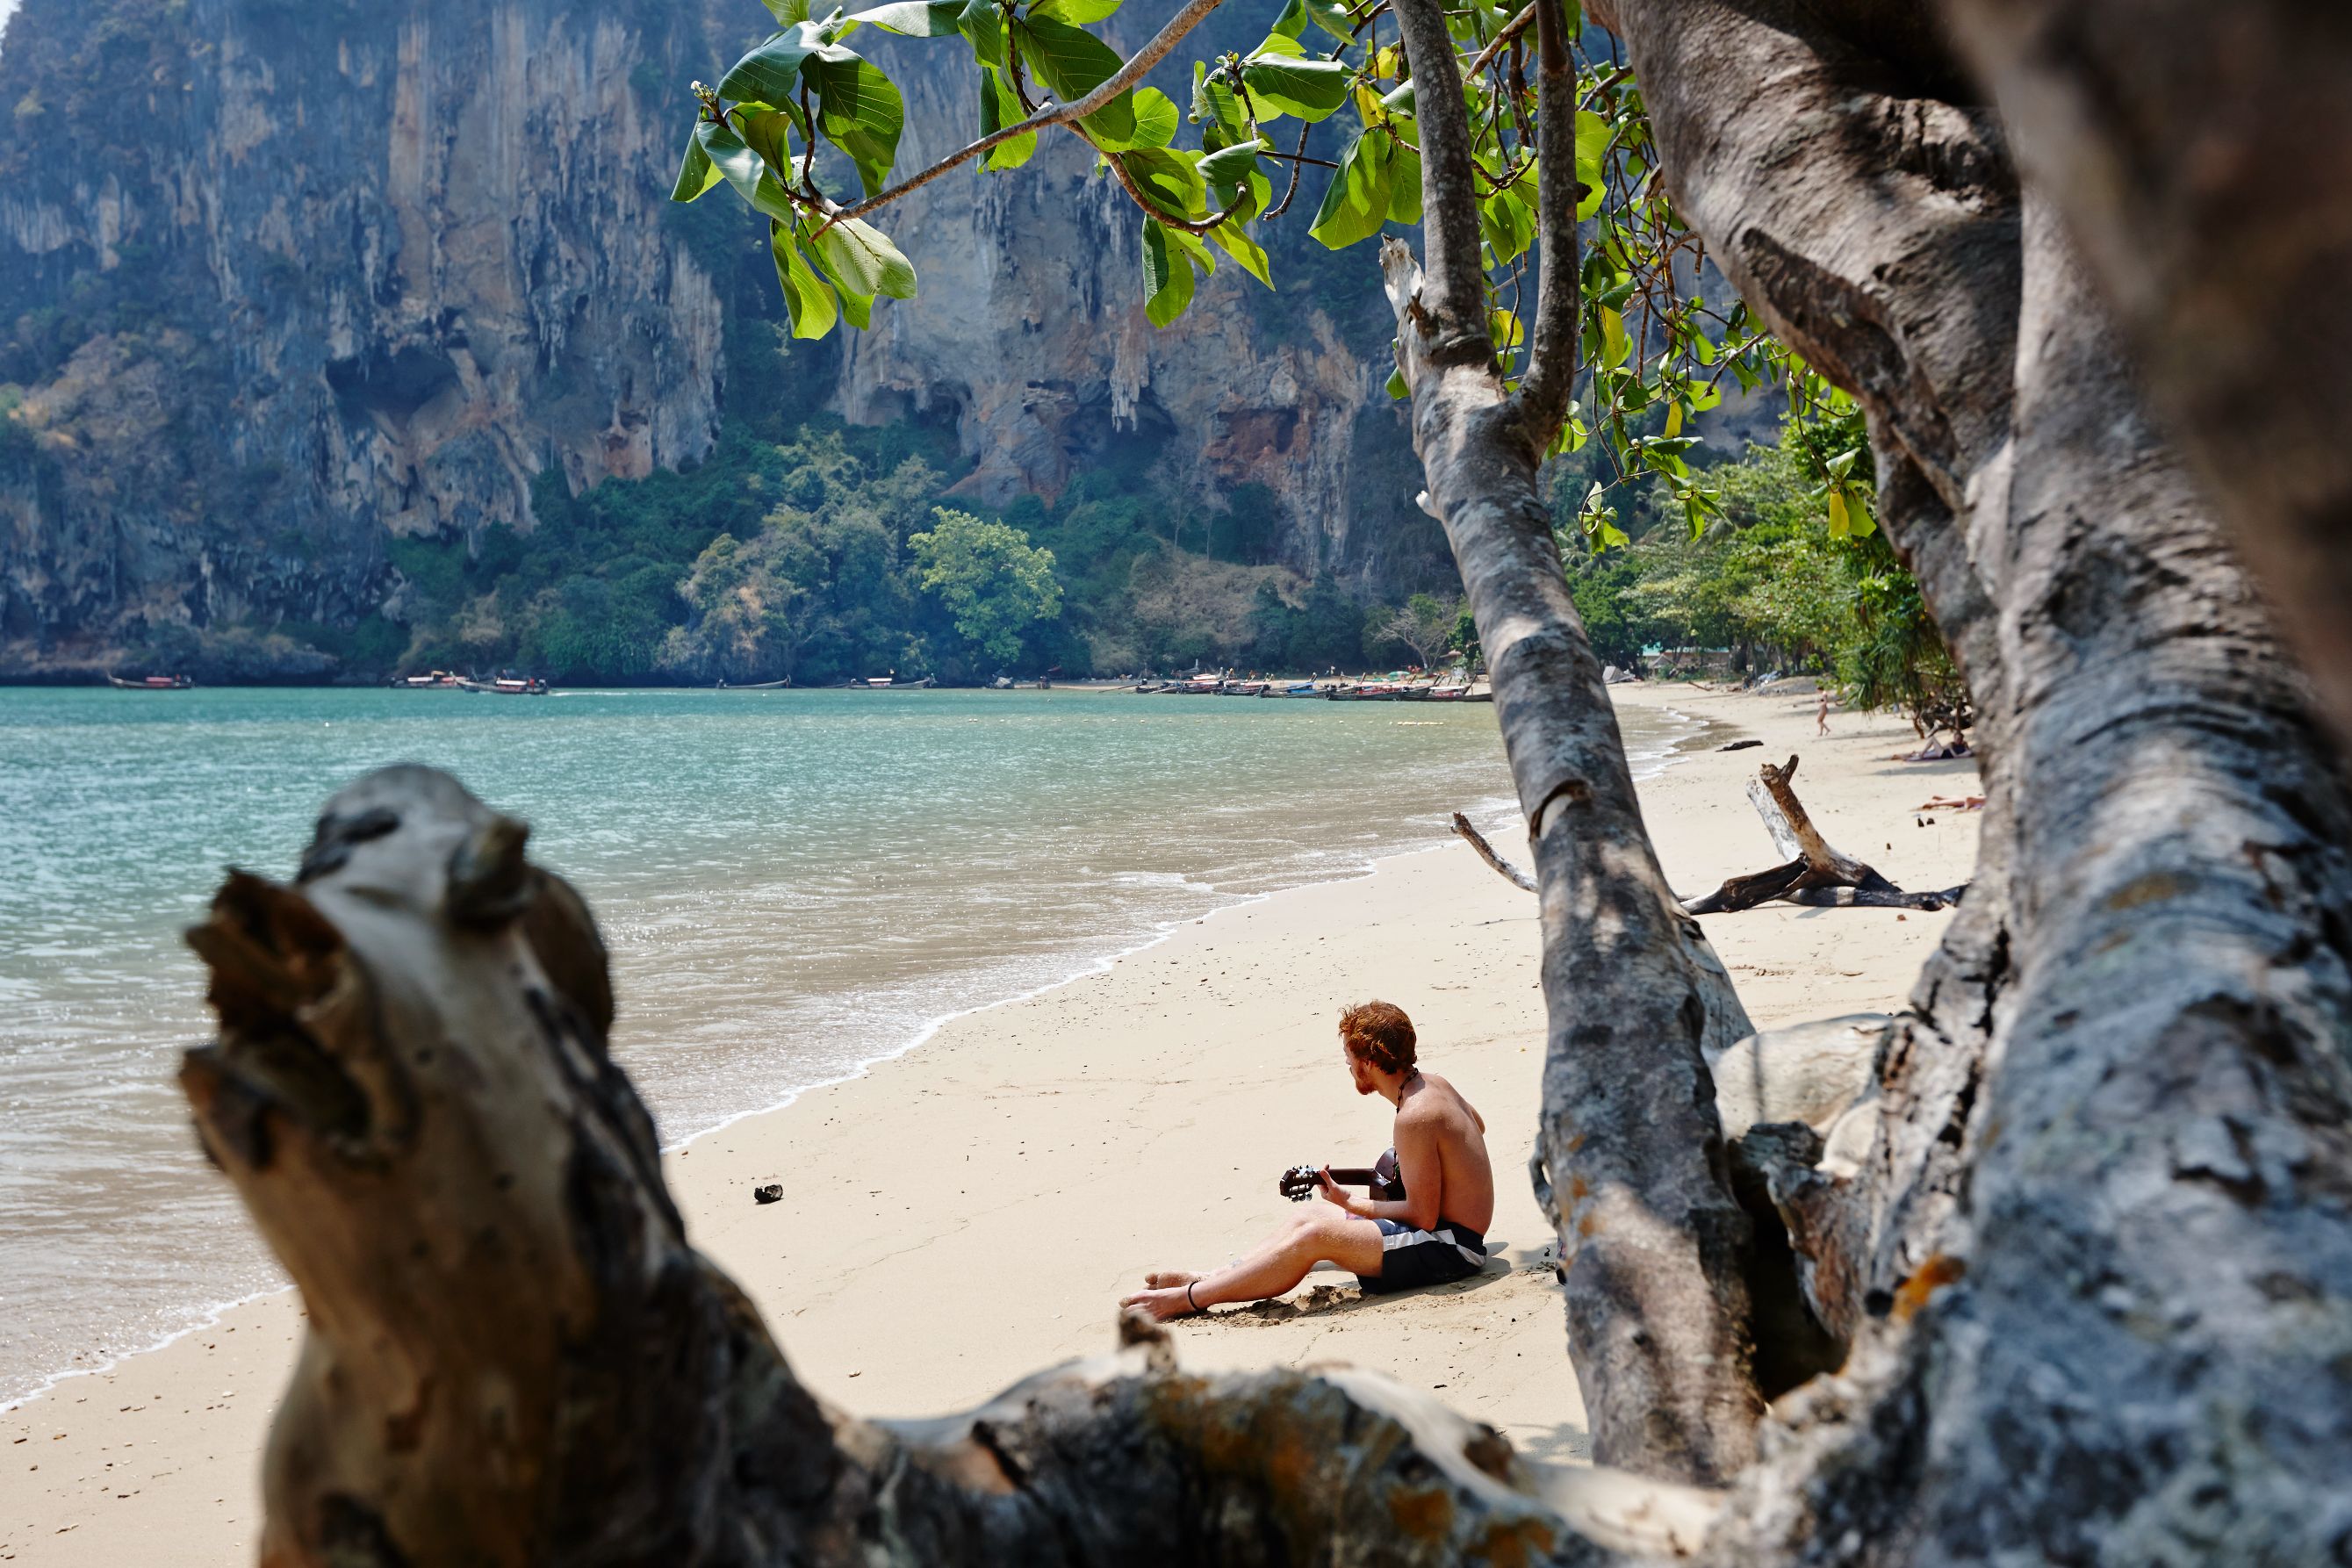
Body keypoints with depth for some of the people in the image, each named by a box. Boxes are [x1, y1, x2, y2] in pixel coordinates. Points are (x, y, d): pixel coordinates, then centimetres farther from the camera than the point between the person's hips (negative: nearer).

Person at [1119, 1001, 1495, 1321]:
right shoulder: (1431, 1083, 6)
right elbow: (1477, 1124, 28)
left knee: (1317, 1233, -20)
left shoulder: (1414, 1117, -24)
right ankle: (1203, 1280, 6)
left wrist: (1350, 1203, -11)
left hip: (1450, 1248, -10)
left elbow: (1424, 1217, -22)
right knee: (1314, 1213, 9)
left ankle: (1189, 1299, -16)